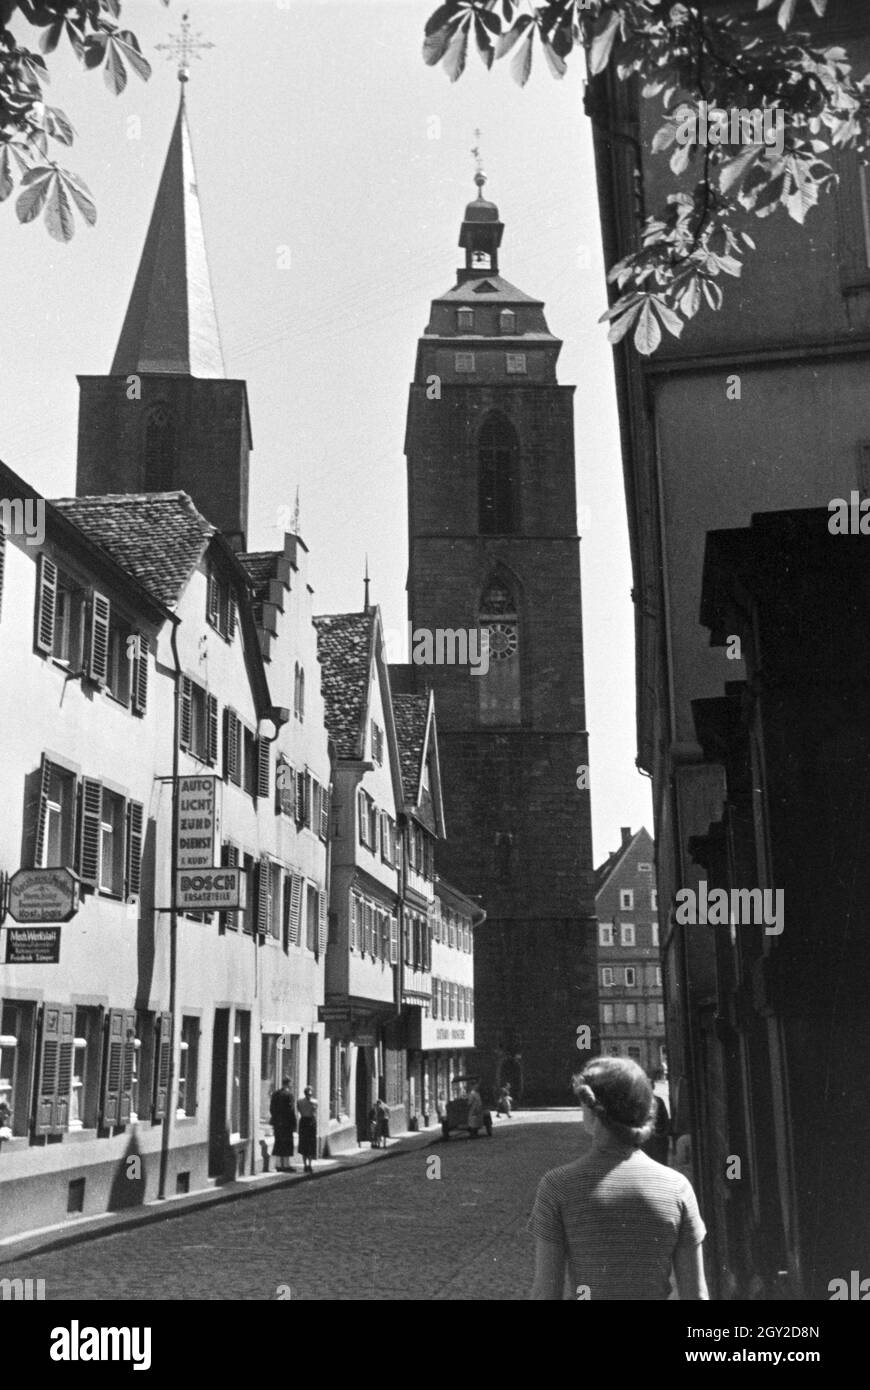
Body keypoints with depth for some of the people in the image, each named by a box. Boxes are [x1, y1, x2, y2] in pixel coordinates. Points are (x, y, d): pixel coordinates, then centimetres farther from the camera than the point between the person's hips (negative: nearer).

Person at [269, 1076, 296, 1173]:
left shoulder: (275, 1094, 8)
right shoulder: (288, 1094, -14)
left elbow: (271, 1109, 11)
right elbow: (291, 1110, -15)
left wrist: (274, 1121, 18)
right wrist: (294, 1125, -11)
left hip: (277, 1122, 7)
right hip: (286, 1123, -7)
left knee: (278, 1143, 12)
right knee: (287, 1143, 0)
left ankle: (278, 1165, 15)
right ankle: (286, 1165, 1)